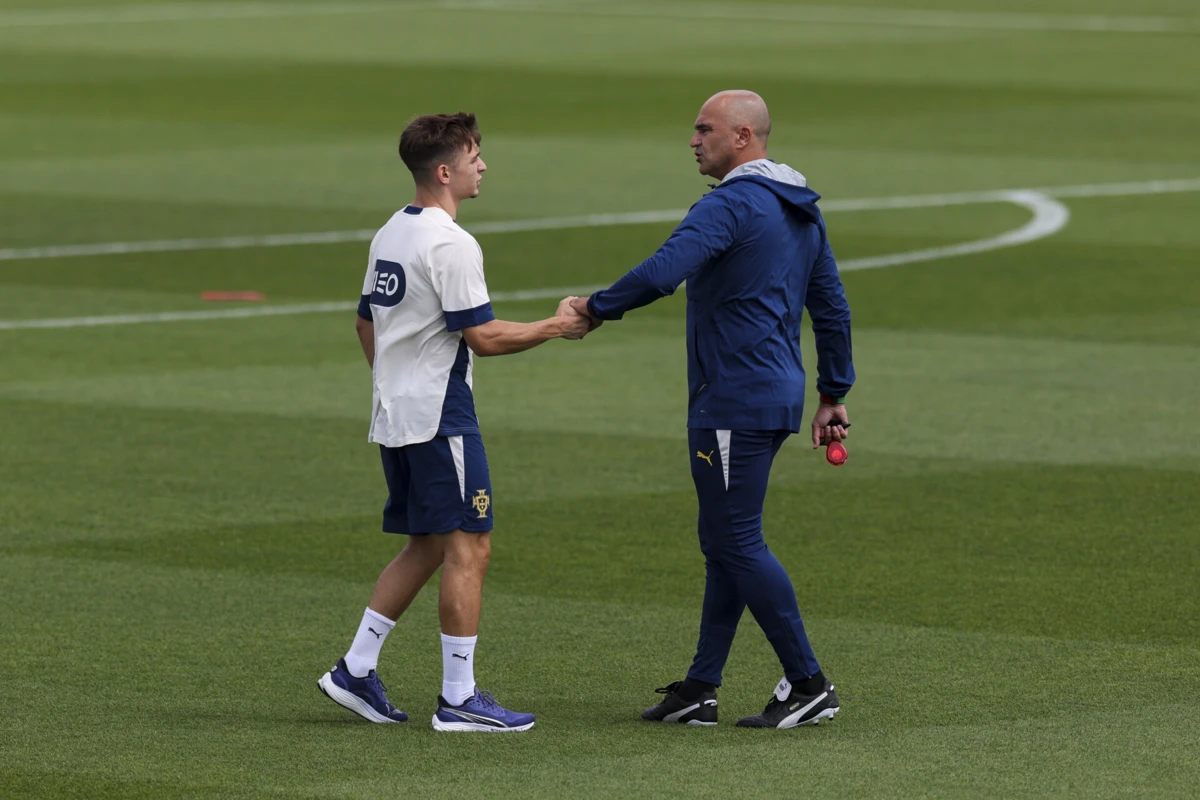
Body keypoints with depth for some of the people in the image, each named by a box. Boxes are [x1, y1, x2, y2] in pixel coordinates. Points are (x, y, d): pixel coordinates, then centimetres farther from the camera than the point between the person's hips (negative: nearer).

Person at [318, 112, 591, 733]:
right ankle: (459, 699, -4)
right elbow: (483, 338, -19)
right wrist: (556, 327, -7)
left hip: (394, 417, 10)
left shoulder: (390, 235, 13)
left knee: (427, 545, 16)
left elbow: (366, 322, 22)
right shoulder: (450, 244, -17)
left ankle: (355, 670, 14)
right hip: (440, 416, -10)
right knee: (469, 547, -5)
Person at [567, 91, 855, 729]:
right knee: (724, 543, 12)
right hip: (775, 397, 10)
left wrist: (597, 307, -13)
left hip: (734, 405, -10)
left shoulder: (731, 205, -16)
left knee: (737, 542, -5)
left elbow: (661, 273, -28)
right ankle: (699, 690, 15)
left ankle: (808, 685, -4)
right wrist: (833, 396, 24)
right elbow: (832, 306, 19)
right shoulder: (801, 211, 15)